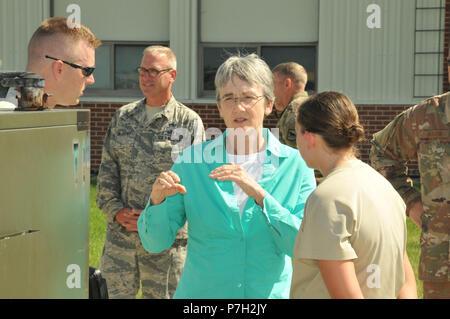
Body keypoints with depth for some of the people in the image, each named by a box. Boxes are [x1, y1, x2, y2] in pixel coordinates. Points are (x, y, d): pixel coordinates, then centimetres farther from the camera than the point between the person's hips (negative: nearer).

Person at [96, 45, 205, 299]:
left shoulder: (189, 122, -1)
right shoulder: (122, 117, 13)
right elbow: (107, 171, 13)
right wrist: (116, 210, -3)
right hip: (120, 232, 4)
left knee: (161, 293, 3)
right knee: (118, 292, 9)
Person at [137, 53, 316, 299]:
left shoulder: (296, 165, -5)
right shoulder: (192, 160, -3)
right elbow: (155, 242, -4)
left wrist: (259, 194, -23)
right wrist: (157, 200, -22)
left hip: (270, 292, 0)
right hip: (200, 293, 1)